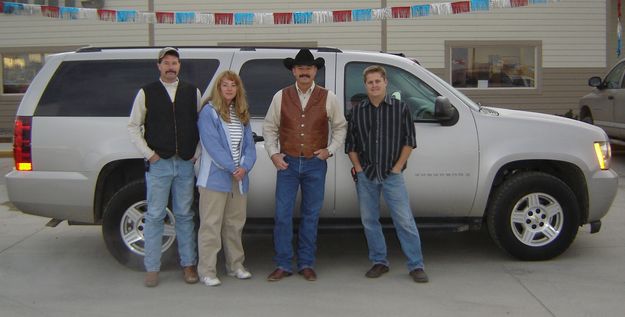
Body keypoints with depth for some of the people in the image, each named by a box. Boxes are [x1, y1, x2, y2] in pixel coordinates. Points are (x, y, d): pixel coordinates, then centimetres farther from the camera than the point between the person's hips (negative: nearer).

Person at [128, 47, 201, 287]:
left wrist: (196, 153, 2)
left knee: (184, 216, 8)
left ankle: (188, 265, 17)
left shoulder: (192, 92, 8)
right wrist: (149, 153, -3)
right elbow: (133, 127, 5)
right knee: (155, 216, 1)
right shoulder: (146, 93, 3)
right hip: (158, 164, -2)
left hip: (186, 163, 2)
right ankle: (152, 268, 9)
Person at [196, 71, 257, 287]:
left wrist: (244, 167, -10)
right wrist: (232, 168, -17)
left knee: (235, 224, 14)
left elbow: (249, 144, 7)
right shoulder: (208, 112, -6)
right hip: (215, 178, -6)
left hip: (239, 179, 6)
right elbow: (212, 145, -14)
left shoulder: (242, 114, 14)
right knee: (211, 225, -3)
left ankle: (235, 265, 26)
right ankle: (207, 271, 4)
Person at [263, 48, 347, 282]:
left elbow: (340, 127, 12)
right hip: (287, 163, 0)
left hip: (315, 164, 0)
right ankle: (283, 265, 11)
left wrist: (330, 150, 1)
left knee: (310, 215, 7)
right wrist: (273, 153, 0)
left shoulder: (328, 98, 1)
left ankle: (306, 264, 19)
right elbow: (269, 128, 10)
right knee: (282, 215, -1)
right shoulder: (281, 97, 3)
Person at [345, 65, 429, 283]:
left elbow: (409, 140, 2)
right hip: (365, 176, 3)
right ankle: (379, 262, 21)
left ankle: (416, 265, 3)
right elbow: (350, 143, 12)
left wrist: (398, 166, -5)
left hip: (392, 175, -3)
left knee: (404, 220, -5)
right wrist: (358, 167, 2)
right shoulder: (357, 111, 7)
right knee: (369, 220, 8)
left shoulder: (400, 108, 2)